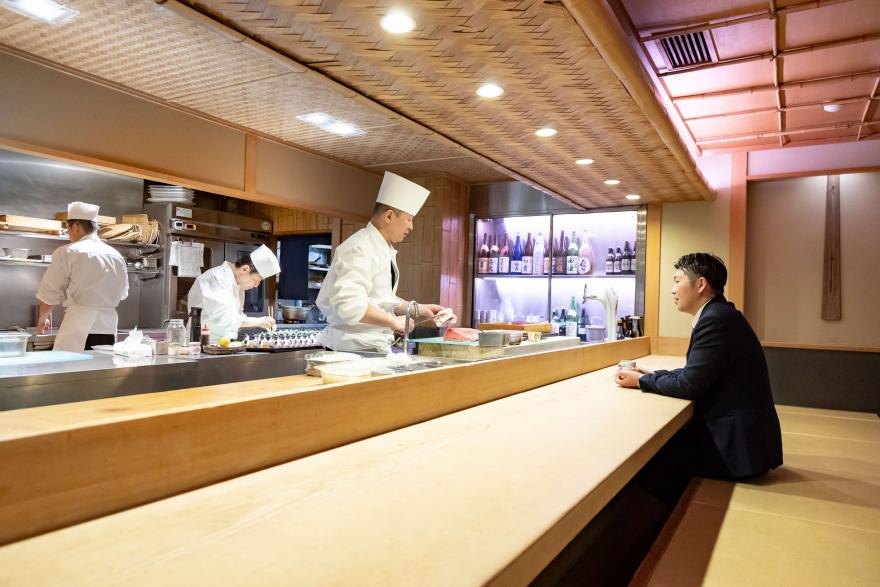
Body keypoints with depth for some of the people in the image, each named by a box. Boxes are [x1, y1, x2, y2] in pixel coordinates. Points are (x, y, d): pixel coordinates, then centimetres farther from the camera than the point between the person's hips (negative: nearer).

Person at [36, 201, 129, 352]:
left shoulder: (67, 252, -4)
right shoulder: (116, 256, 9)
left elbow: (49, 294, 1)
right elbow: (122, 294, 19)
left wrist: (43, 318, 16)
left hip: (78, 330, -5)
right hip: (109, 329, 5)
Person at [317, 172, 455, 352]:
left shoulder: (383, 250, 14)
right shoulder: (359, 249, -18)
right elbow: (350, 304, -30)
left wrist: (420, 309, 14)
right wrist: (394, 321, -20)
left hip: (373, 346, 9)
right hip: (353, 349, -9)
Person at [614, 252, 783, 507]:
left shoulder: (717, 319, -20)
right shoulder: (718, 314, 11)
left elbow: (689, 385, -19)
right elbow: (694, 373, 15)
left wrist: (641, 381, -6)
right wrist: (651, 375, 5)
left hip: (739, 442, -9)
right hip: (736, 431, 9)